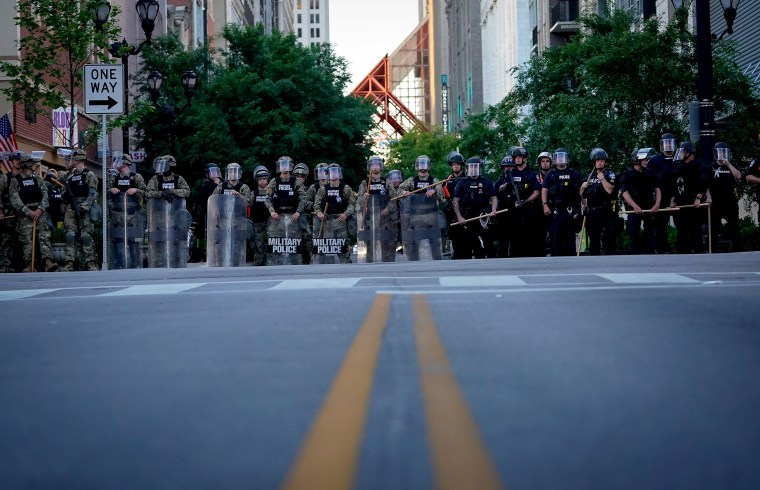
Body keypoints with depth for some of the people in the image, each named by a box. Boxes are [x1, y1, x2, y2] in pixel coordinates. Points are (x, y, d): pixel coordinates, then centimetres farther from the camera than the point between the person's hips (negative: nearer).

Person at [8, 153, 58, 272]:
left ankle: (48, 263, -21)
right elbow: (15, 200, -6)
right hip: (24, 215, -2)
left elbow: (45, 195, 7)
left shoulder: (37, 180, 16)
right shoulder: (15, 181, 4)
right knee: (27, 240, -2)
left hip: (39, 213, 2)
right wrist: (29, 212, -14)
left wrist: (40, 209, -11)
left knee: (44, 237, -11)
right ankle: (29, 266, 0)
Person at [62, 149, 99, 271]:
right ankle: (69, 263, -3)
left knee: (86, 236, -9)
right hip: (70, 209, 6)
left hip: (84, 210, -6)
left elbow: (93, 194, -9)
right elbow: (66, 194, 26)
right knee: (70, 236, -1)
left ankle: (91, 262, -7)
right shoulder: (69, 176, 19)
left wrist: (84, 207, -18)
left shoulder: (89, 175, -1)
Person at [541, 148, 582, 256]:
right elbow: (544, 190, 5)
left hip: (570, 209, 0)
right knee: (555, 235, -3)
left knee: (570, 236, 0)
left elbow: (580, 190, 12)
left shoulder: (574, 174, 12)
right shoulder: (551, 174, 11)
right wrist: (545, 205, -8)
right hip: (555, 210, 0)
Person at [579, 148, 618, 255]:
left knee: (608, 238, -6)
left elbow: (610, 190, -17)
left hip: (606, 213, -6)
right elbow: (583, 195, 23)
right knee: (593, 239, 10)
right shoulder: (590, 176, 18)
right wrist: (583, 187, 4)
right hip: (591, 212, 6)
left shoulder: (610, 175, 0)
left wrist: (602, 178, -14)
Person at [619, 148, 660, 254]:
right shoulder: (627, 175, -2)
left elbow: (657, 189, 10)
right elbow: (624, 193, -10)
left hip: (650, 209, 3)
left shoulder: (650, 174, 11)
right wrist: (635, 206, -22)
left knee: (650, 236, 4)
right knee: (633, 237, -2)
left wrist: (657, 204, -7)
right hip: (634, 210, -3)